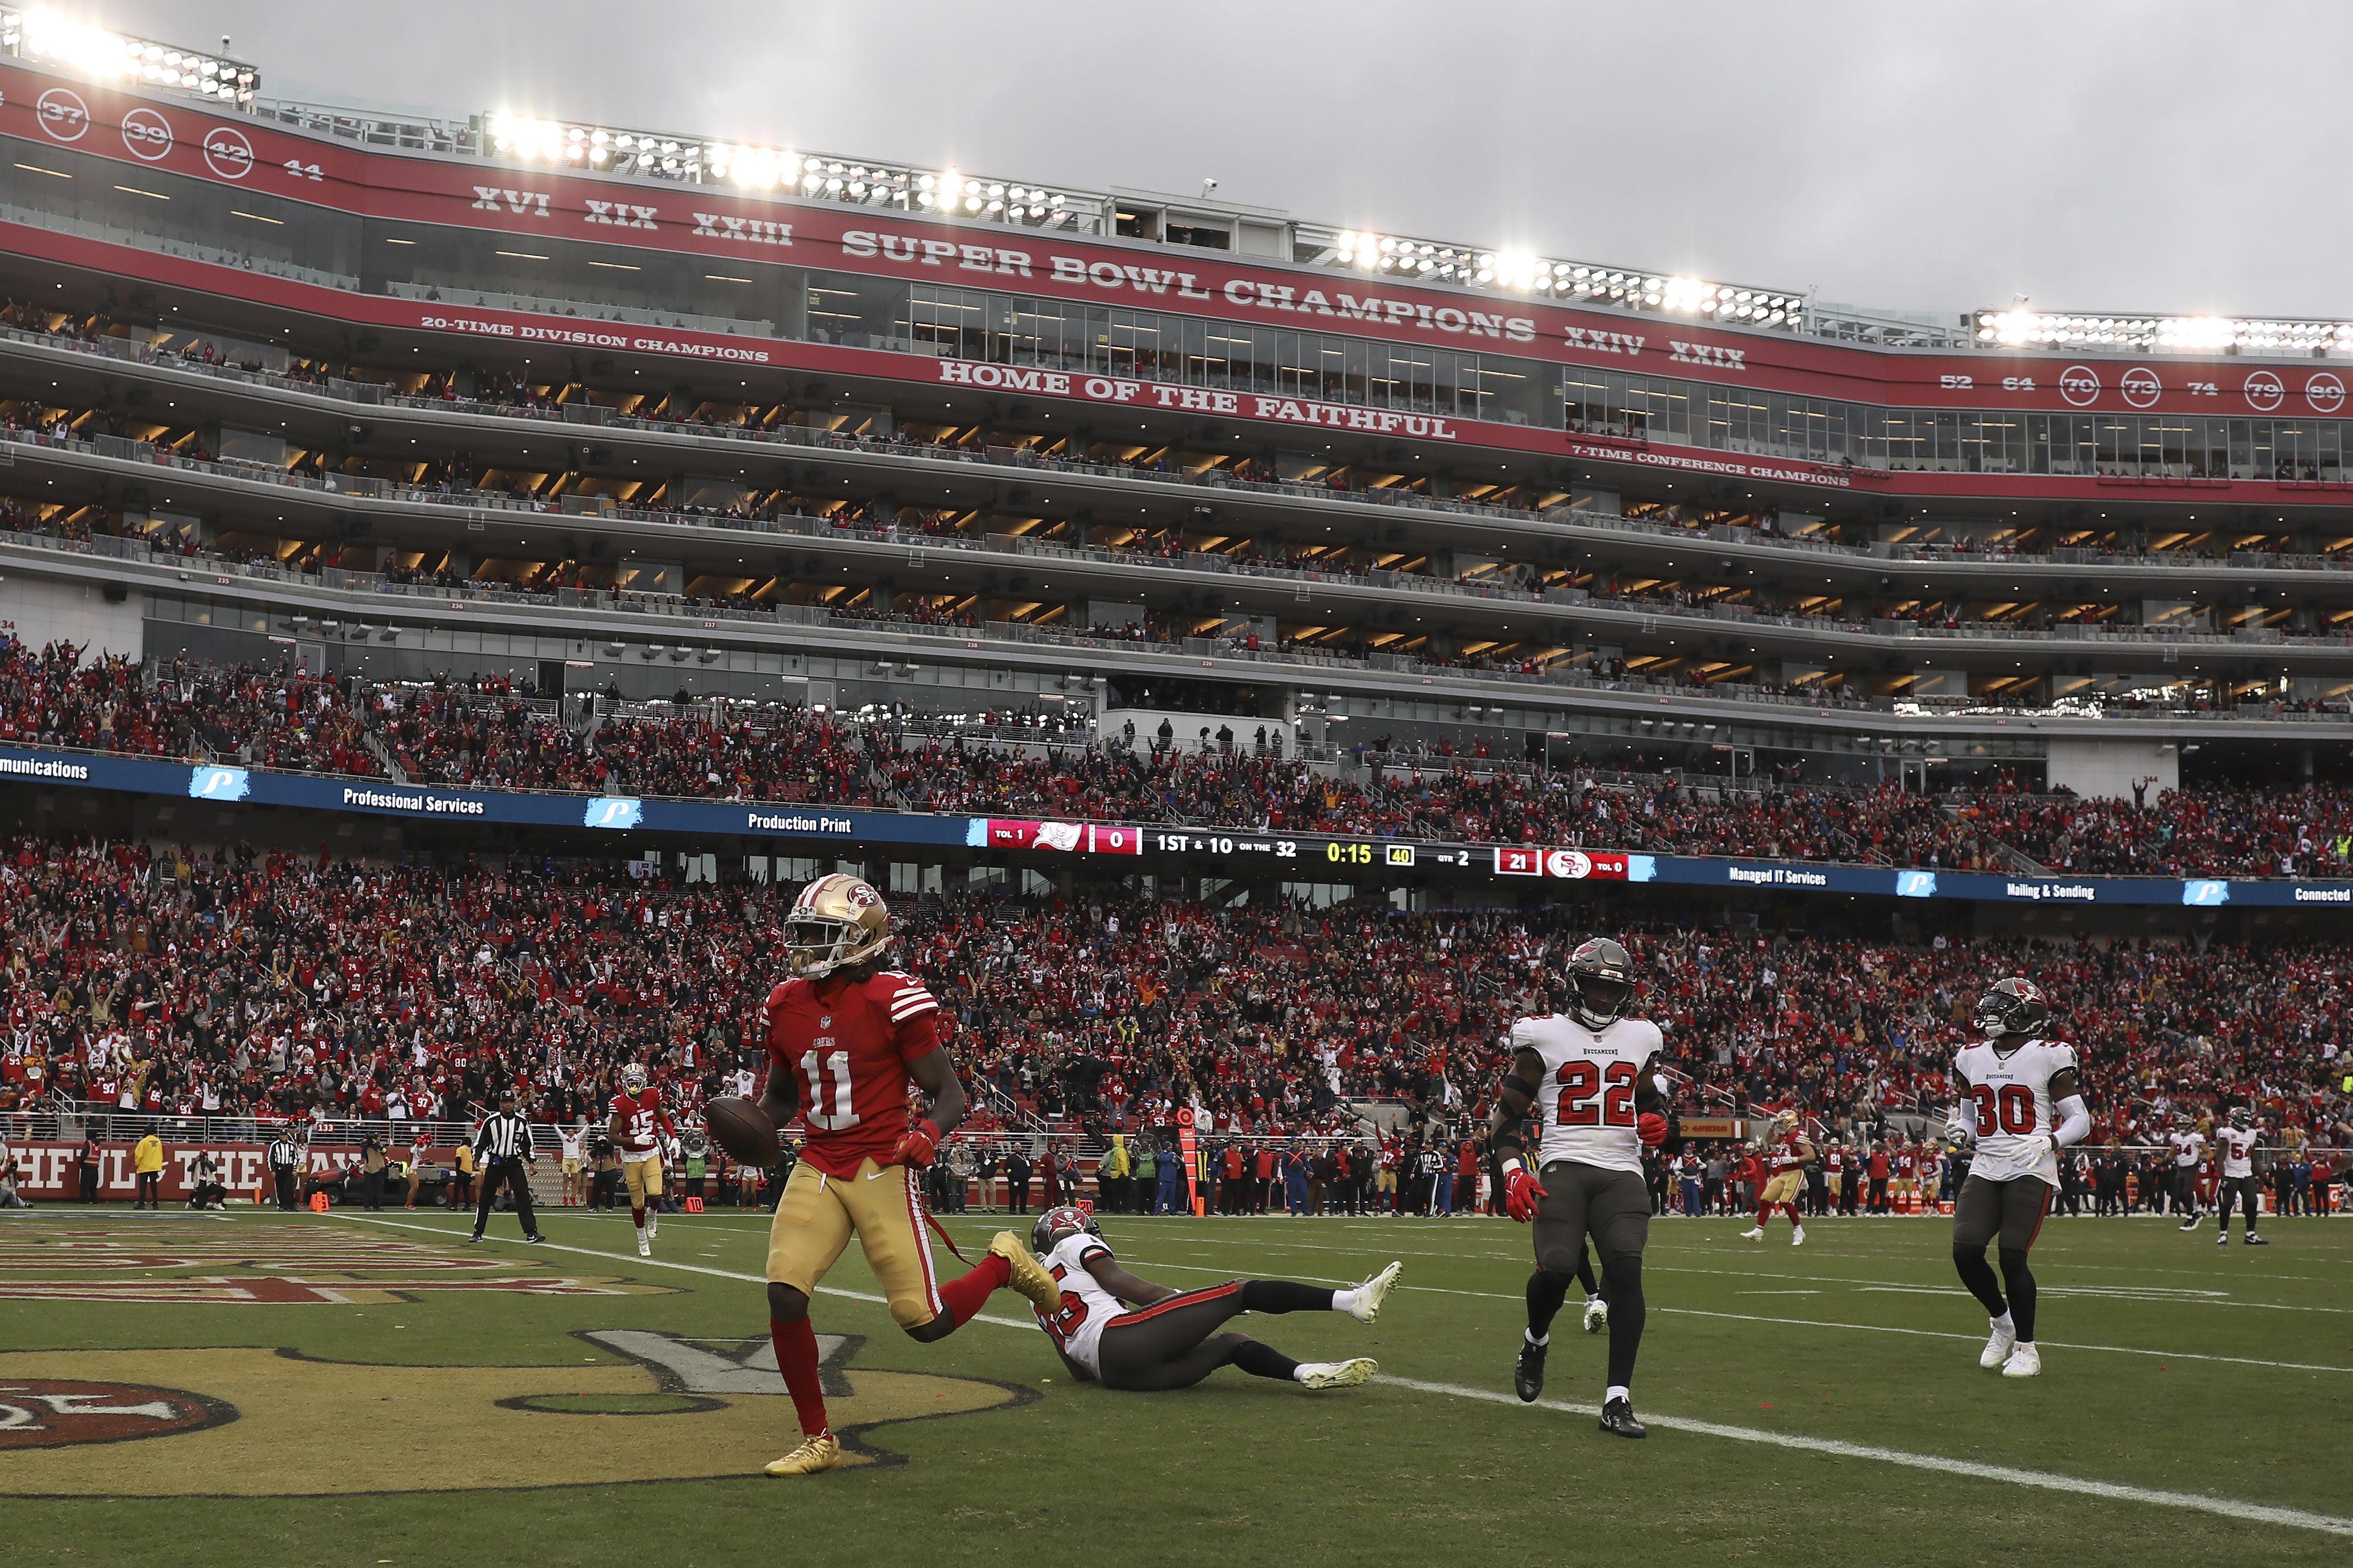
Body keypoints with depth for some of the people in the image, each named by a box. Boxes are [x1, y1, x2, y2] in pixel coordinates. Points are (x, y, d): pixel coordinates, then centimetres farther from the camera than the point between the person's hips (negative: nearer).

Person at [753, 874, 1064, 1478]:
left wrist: (929, 1132, -28)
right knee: (784, 1296, -14)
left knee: (925, 1323, -5)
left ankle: (1003, 1263, 28)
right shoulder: (786, 1005, 6)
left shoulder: (894, 1000, -12)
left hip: (881, 1172, -5)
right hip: (816, 1172, 5)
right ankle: (818, 1440, 4)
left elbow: (950, 1094, -7)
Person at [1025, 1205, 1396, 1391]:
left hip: (1117, 1374, 8)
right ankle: (1351, 1300, -18)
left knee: (1232, 1343, 15)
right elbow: (1127, 1287, 0)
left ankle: (1306, 1372, -14)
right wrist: (1183, 1299, 7)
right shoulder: (1075, 1245, 12)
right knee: (1238, 1291, -6)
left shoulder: (1038, 1296, 31)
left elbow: (1081, 1371, 27)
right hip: (1120, 1339, -8)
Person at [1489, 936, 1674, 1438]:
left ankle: (1617, 1401, -11)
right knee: (1557, 1268, -20)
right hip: (1564, 1166, -3)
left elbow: (1650, 1103, 31)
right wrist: (1513, 1170, -9)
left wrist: (1655, 1124, 7)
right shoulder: (1545, 1037, 5)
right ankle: (1536, 1339, 18)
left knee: (1626, 1268, -17)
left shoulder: (1639, 1038, 17)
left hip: (1622, 1172, 3)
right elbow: (1508, 1111, 6)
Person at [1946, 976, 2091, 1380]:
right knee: (1966, 1250, -10)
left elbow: (2080, 1120, -2)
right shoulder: (1972, 1059, 11)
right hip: (1986, 1168, 5)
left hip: (2031, 1171, -5)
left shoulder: (2049, 1058, -5)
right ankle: (2000, 1320, 19)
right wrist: (1960, 1130, 0)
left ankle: (2026, 1348, 6)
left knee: (2012, 1257, -13)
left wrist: (2048, 1142, -20)